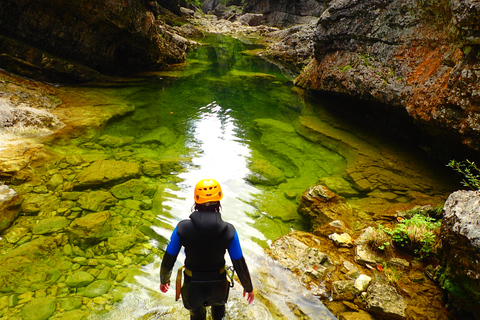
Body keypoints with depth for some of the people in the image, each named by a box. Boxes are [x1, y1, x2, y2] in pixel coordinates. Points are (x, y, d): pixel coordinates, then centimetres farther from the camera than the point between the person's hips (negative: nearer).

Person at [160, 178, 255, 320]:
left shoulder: (182, 228, -24)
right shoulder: (229, 231, -23)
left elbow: (168, 260, -12)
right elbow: (240, 265, -14)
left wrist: (164, 279, 9)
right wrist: (248, 287, 5)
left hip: (192, 286, 1)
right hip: (218, 286, 0)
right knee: (218, 305, 36)